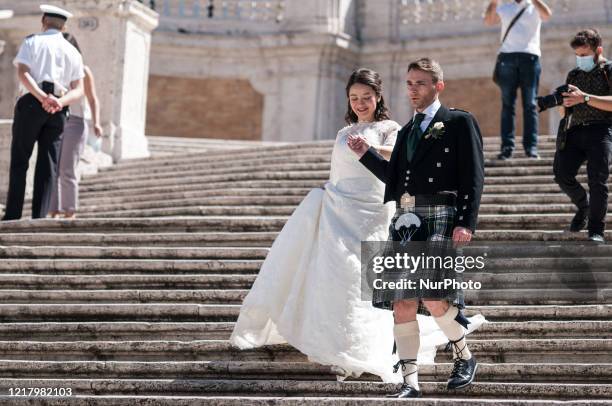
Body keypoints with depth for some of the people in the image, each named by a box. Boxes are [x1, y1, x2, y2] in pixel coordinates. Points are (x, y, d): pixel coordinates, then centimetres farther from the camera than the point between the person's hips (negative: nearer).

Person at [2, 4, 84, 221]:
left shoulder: (32, 42, 5)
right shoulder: (72, 52, 16)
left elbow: (22, 73, -11)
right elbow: (78, 90, 5)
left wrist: (42, 97, -20)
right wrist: (60, 102, -11)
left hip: (32, 103, -3)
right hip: (58, 111, 3)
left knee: (19, 162, 0)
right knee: (47, 165, 5)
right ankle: (39, 216, -1)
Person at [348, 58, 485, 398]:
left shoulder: (460, 123, 3)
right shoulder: (407, 131, 23)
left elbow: (473, 177, -4)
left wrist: (466, 223, -13)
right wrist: (366, 153, 9)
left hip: (440, 218, -6)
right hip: (405, 218, 6)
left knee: (434, 300, -16)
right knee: (402, 304, 1)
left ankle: (464, 357, 11)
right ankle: (410, 382, 5)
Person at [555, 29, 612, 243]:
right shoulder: (574, 74, 21)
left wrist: (585, 98, -21)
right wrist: (562, 103, -2)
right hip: (575, 130, 5)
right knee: (561, 173, -11)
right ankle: (583, 205, 16)